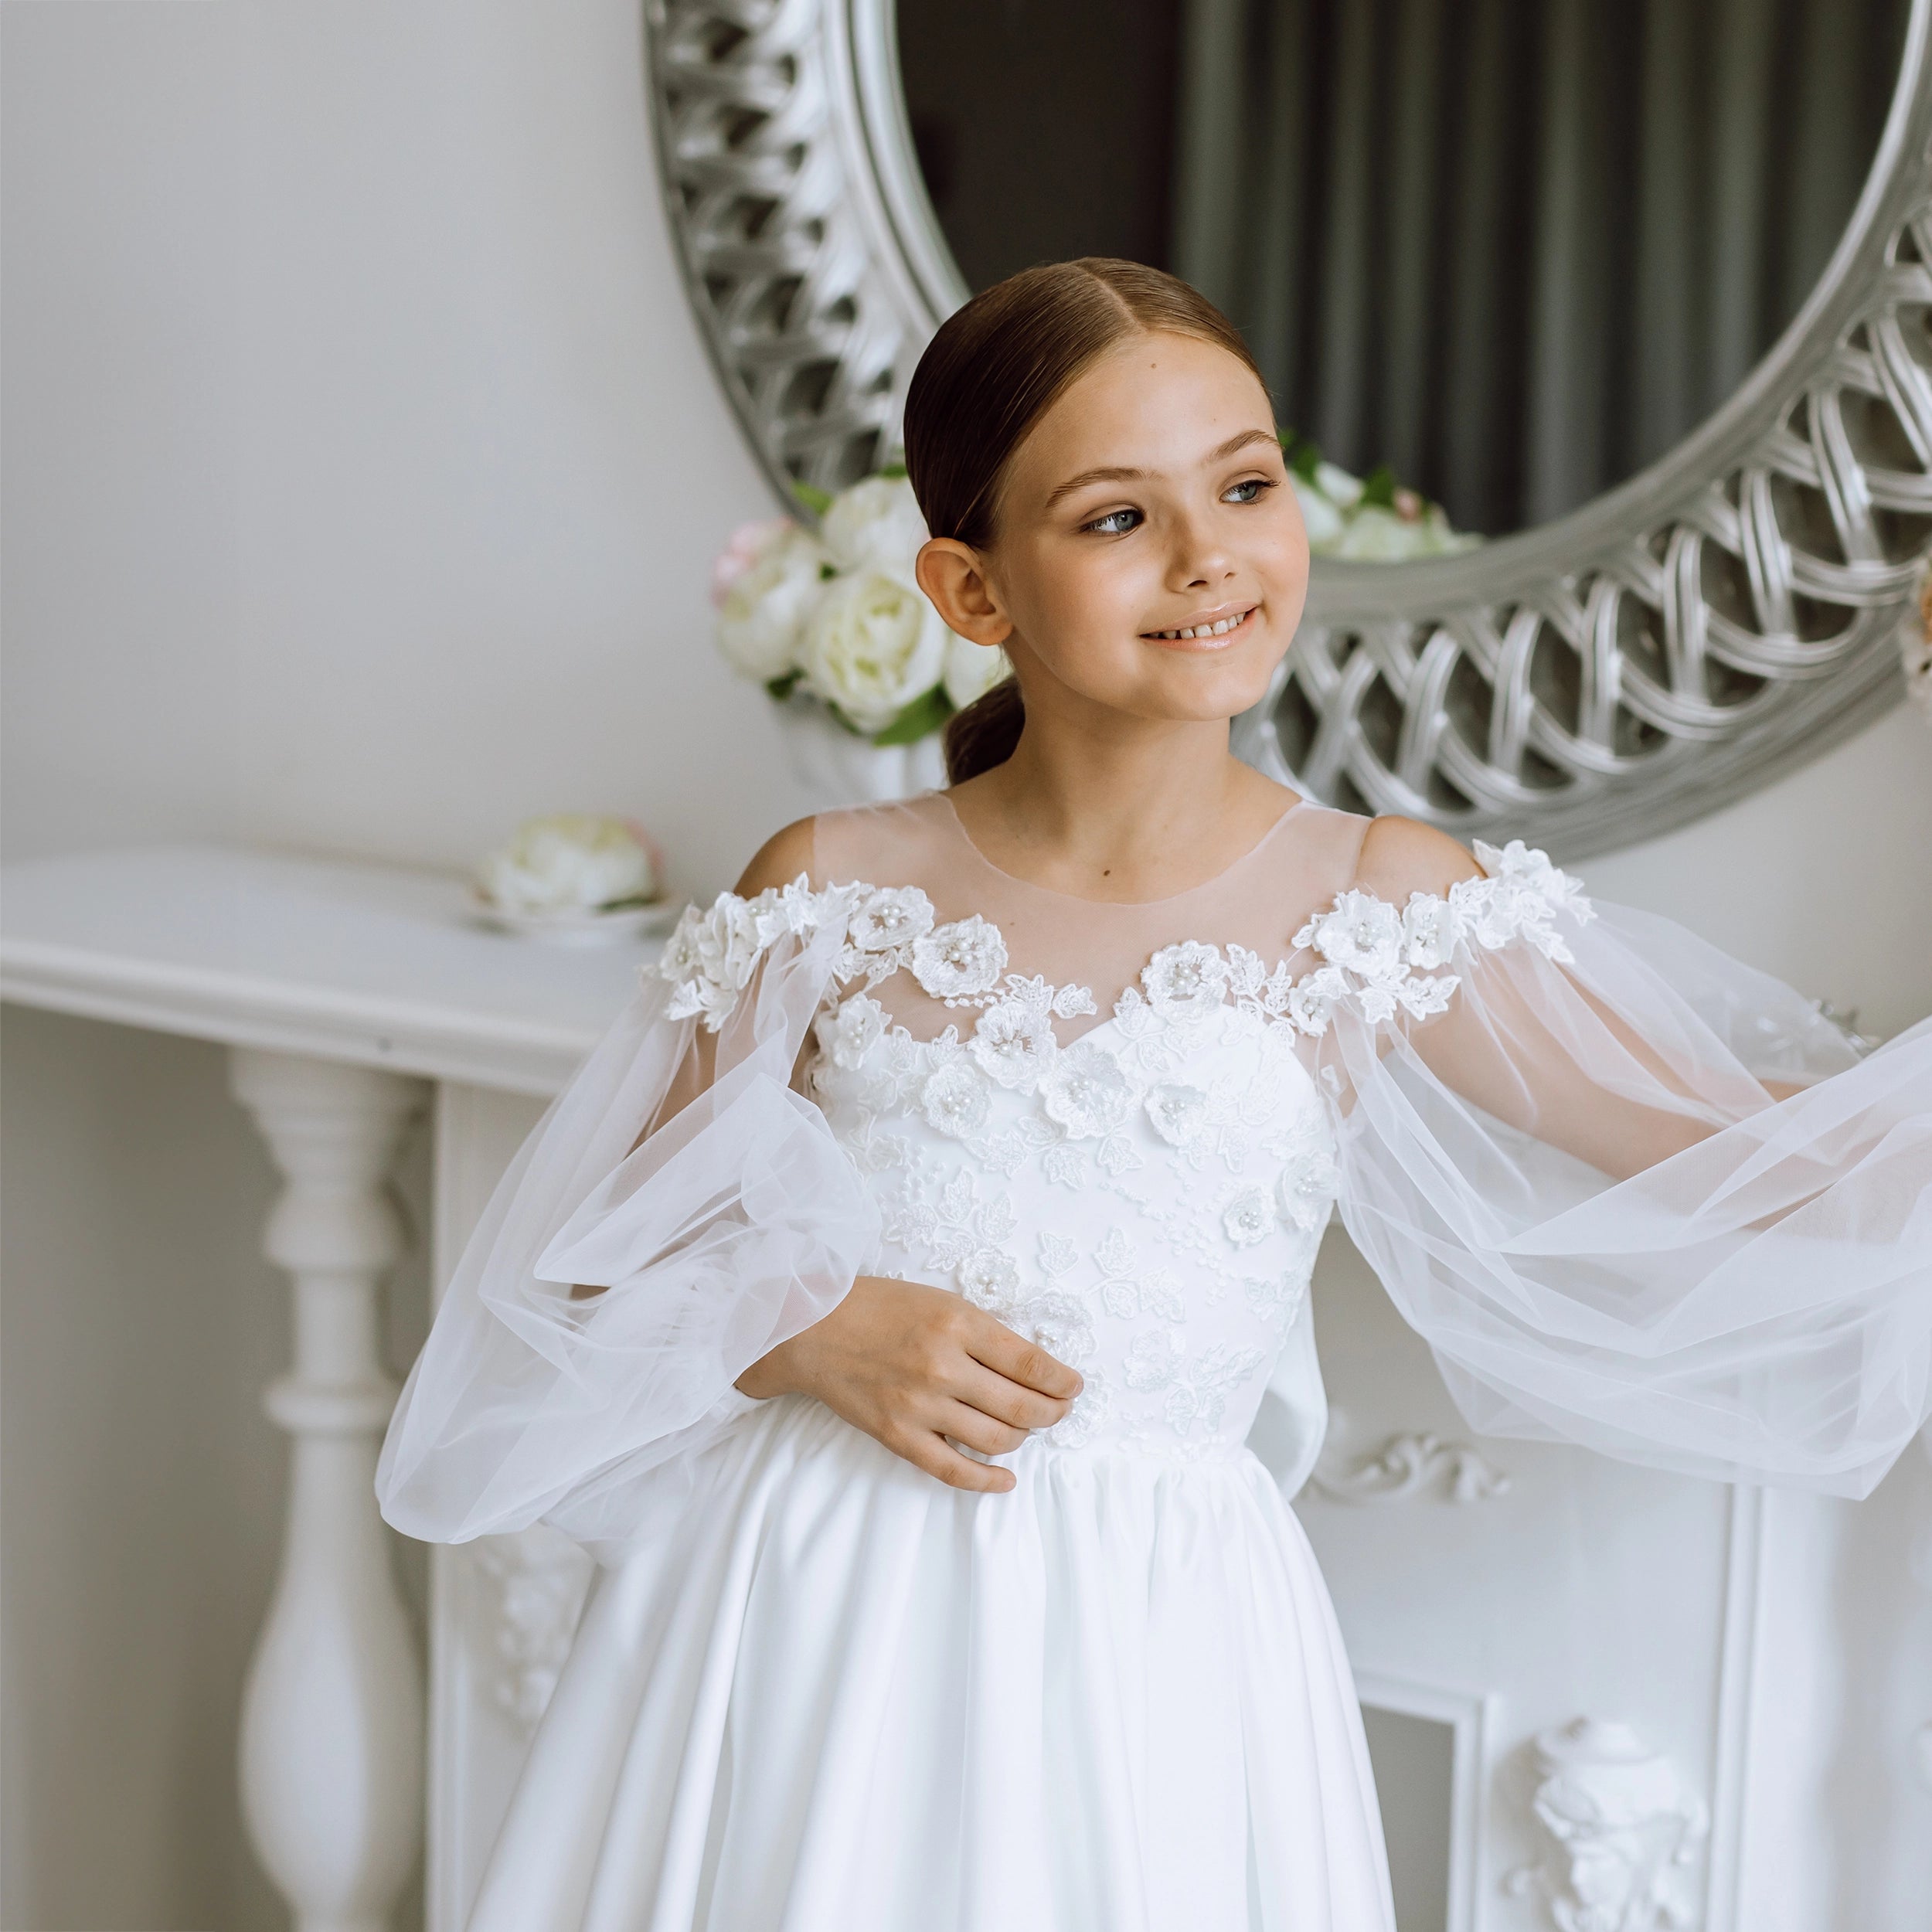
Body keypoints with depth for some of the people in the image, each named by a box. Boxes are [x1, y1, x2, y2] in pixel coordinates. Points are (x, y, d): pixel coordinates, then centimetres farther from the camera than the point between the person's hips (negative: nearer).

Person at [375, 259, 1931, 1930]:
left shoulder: (1377, 910, -2)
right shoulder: (832, 897, 0)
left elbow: (1744, 1170, -2)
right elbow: (603, 1273, 6)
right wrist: (819, 1332, -11)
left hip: (1139, 1656, -1)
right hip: (803, 1626, 1)